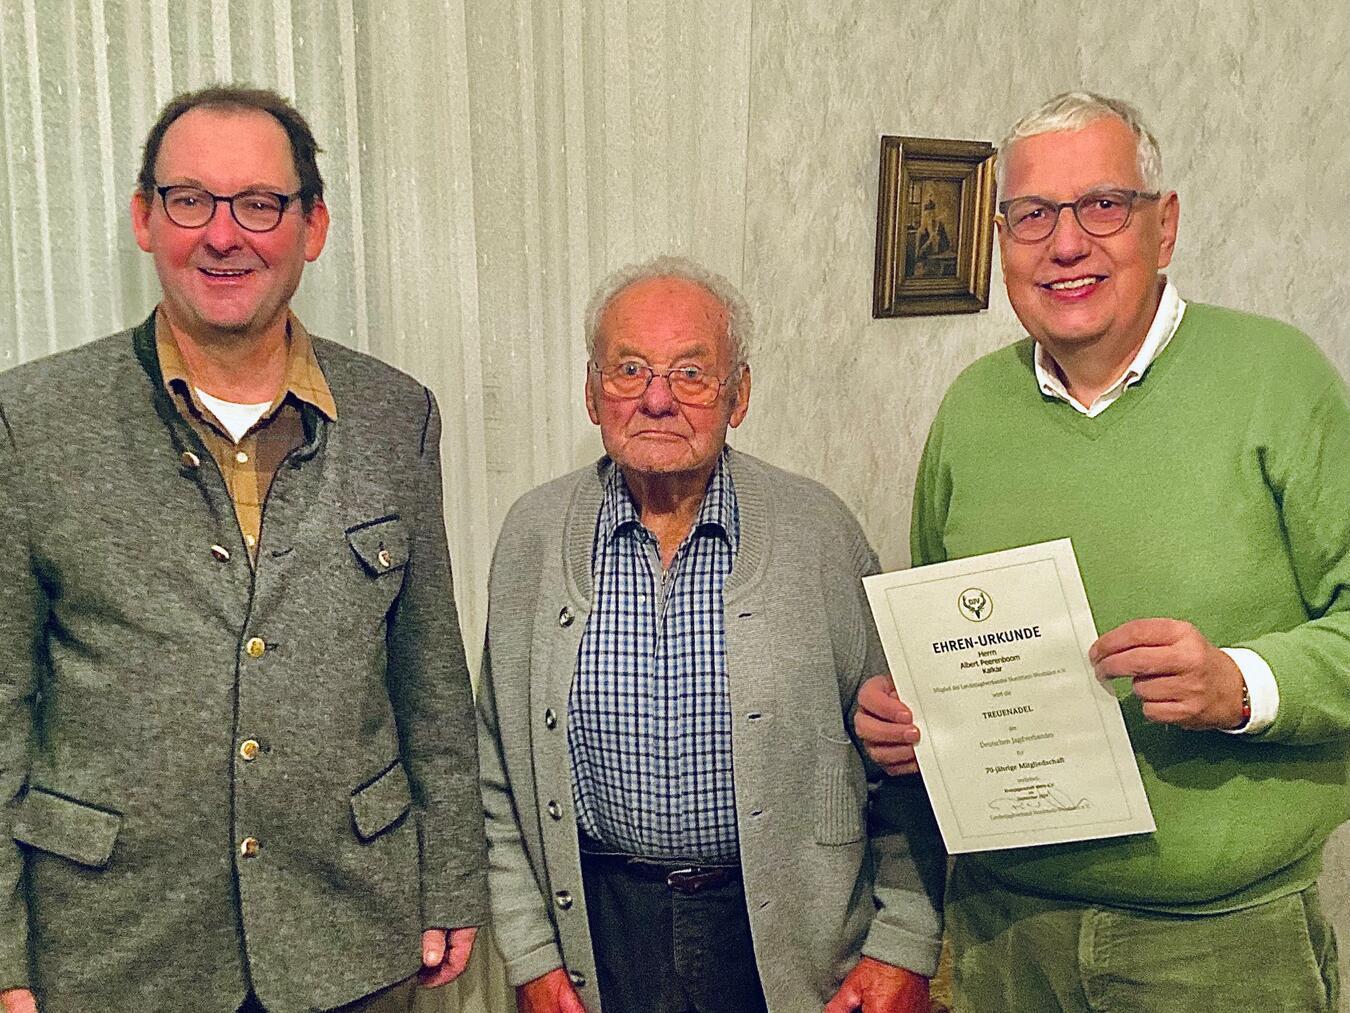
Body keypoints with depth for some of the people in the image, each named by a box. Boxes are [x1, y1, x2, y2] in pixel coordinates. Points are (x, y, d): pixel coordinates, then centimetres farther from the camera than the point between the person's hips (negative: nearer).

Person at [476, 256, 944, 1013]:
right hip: (601, 926, 2)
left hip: (786, 937, -1)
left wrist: (905, 946, -6)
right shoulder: (534, 534, -4)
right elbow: (502, 772, 2)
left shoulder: (820, 530, -9)